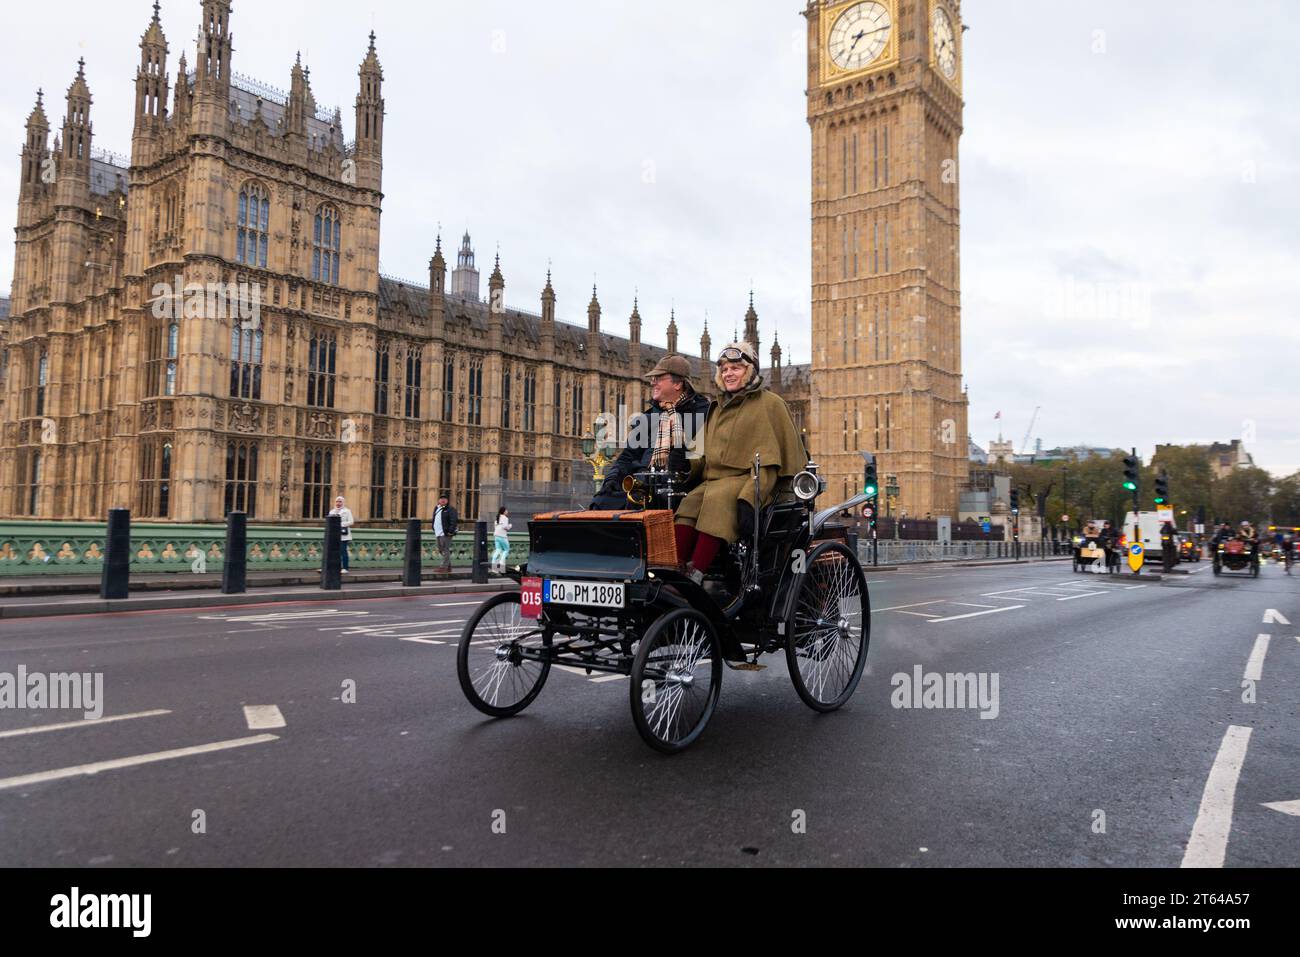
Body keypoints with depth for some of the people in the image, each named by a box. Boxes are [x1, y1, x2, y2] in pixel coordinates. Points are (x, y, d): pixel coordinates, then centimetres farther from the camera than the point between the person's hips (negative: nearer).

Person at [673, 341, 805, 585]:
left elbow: (770, 457, -4)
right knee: (689, 504, -25)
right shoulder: (717, 407, 27)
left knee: (718, 500, -34)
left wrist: (750, 494, -18)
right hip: (714, 478, 5)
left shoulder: (770, 404, 6)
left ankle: (695, 574, -41)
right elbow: (704, 453, 24)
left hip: (748, 478, -5)